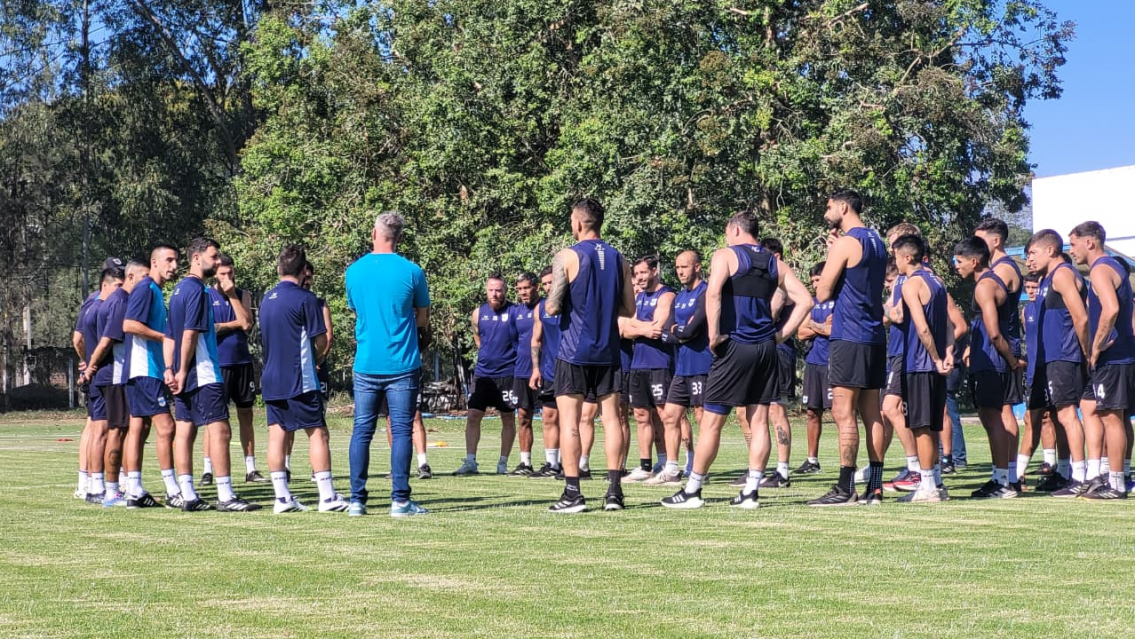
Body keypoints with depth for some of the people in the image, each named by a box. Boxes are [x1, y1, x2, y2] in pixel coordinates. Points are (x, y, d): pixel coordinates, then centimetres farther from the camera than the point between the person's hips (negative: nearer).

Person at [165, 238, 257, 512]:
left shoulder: (178, 289, 17)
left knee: (184, 431, 6)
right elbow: (190, 334, -18)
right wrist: (183, 372, -14)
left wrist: (170, 369, 10)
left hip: (185, 376, 10)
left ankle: (188, 496, 7)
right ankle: (225, 497, -11)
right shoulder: (197, 289, -12)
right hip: (204, 375, -10)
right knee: (220, 430, -9)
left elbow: (169, 335, 17)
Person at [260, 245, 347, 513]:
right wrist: (315, 359, 13)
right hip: (300, 380, -6)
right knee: (317, 433, -2)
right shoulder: (305, 299, -9)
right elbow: (321, 342, -8)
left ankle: (282, 498, 4)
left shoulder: (267, 299, 12)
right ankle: (327, 496, -4)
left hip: (270, 378, 7)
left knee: (277, 435, 5)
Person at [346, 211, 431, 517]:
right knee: (401, 430, 0)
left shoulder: (354, 271, 4)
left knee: (362, 431, 6)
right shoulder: (411, 271, -5)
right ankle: (400, 500, -3)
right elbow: (423, 319, 4)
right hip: (403, 364, -2)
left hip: (366, 363, 2)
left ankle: (357, 499, 5)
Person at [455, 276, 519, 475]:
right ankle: (470, 462, -4)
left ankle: (503, 463, 13)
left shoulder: (515, 312, -6)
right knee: (473, 416, -5)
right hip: (483, 373, 3)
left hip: (507, 374, -3)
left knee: (508, 418, 4)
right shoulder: (479, 313, 5)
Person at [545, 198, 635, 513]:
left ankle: (572, 493, -3)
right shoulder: (618, 259, 7)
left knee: (569, 422, 0)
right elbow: (629, 309, 10)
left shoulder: (567, 257, -8)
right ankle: (614, 491, 2)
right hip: (608, 351, 4)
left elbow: (553, 307, -12)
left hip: (573, 351, -4)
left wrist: (548, 302, 10)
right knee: (611, 418, 6)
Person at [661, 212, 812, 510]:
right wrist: (782, 334, 10)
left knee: (711, 421, 1)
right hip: (766, 347, 5)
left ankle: (692, 490, 6)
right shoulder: (774, 263, 14)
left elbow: (713, 292, -21)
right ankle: (751, 491, 7)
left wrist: (714, 334, -15)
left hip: (735, 347, -5)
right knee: (758, 420, 8)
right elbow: (805, 300, 10)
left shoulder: (725, 255, -2)